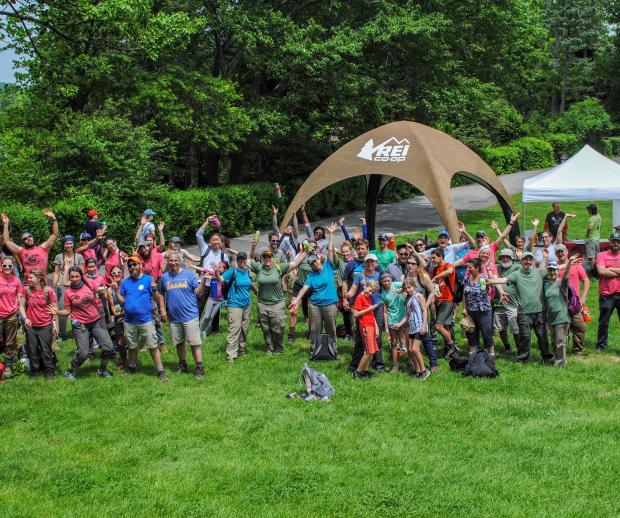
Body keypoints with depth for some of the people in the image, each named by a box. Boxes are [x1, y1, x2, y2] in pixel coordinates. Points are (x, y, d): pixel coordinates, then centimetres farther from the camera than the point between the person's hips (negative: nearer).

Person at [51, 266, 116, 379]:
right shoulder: (68, 292, -4)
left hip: (96, 321, 3)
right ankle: (70, 371, 15)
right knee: (83, 353, -11)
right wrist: (58, 312, -17)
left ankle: (102, 370, 19)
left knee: (108, 348, -5)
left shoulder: (89, 286, 3)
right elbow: (68, 311, 0)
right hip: (81, 325, -3)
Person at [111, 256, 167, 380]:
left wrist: (155, 290, -27)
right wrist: (116, 290, -4)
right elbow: (121, 301, 9)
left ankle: (160, 371, -1)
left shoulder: (148, 279, -5)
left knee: (153, 346, -5)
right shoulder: (125, 282, 9)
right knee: (132, 346, 18)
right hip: (130, 321, 4)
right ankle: (131, 368, 35)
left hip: (146, 320, -4)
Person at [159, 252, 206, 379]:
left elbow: (197, 291, -4)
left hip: (189, 315, -4)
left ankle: (199, 368, -1)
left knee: (195, 343, -6)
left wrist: (203, 280, -20)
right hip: (174, 317, 4)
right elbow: (161, 294, 17)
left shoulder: (188, 274, -2)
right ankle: (183, 365, 30)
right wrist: (162, 309, 8)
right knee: (179, 343, 15)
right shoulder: (165, 277, 6)